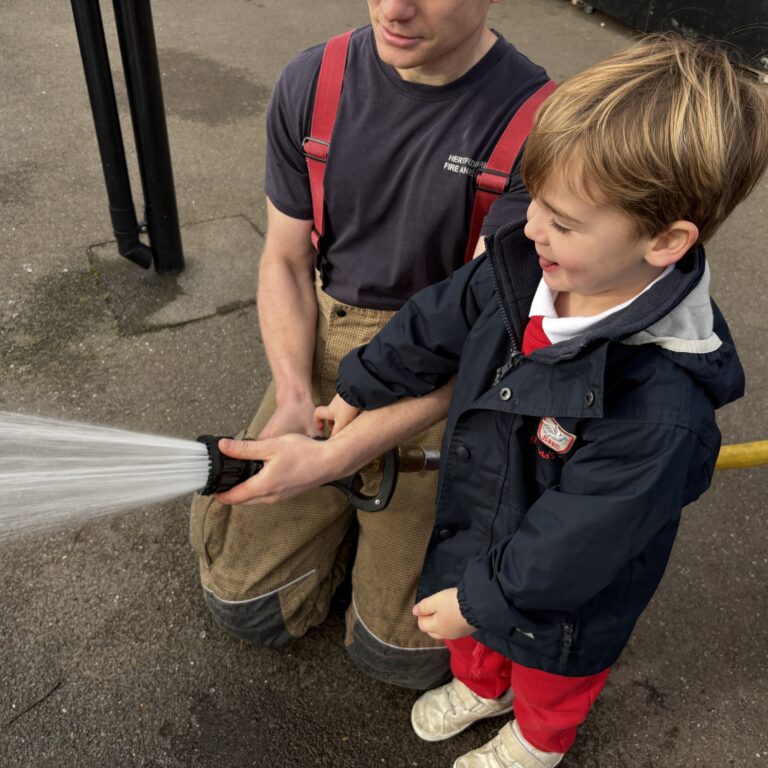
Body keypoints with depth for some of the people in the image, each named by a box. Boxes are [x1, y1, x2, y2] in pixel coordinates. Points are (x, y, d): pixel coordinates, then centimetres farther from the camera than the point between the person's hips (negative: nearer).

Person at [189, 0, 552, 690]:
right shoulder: (311, 83, -5)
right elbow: (285, 260, 2)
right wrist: (295, 397, -12)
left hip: (451, 375, -3)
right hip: (325, 350, 4)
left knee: (400, 652, 1)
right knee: (247, 603, 6)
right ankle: (352, 519, 33)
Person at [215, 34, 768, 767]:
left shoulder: (661, 405, -41)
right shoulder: (520, 266, -22)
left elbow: (576, 539, -31)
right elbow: (433, 328, -4)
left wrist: (481, 598, -18)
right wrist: (357, 389, 9)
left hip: (560, 590, -5)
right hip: (476, 522, 6)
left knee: (549, 681, 30)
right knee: (475, 634, 36)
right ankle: (481, 688, 70)